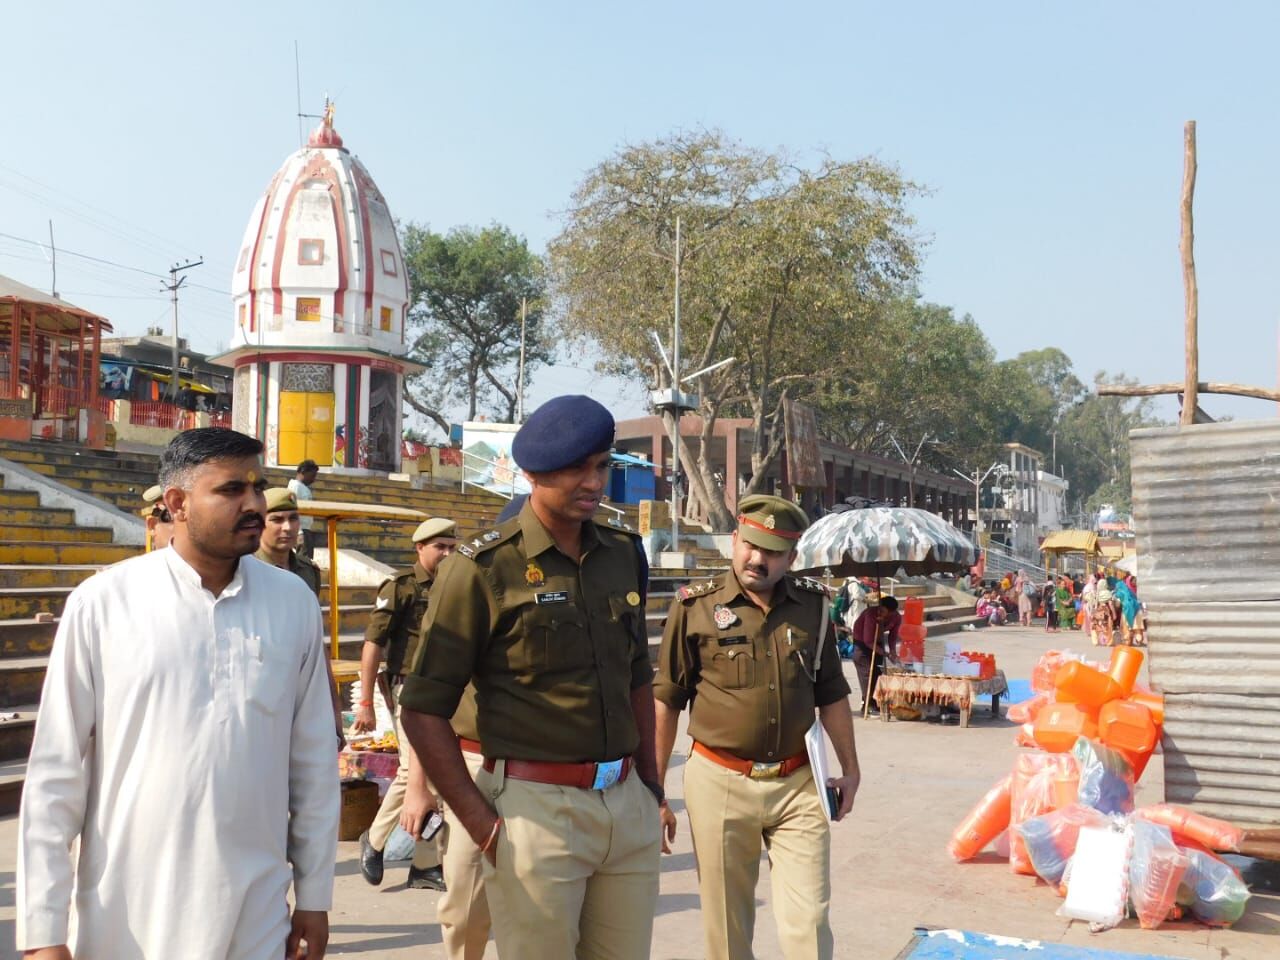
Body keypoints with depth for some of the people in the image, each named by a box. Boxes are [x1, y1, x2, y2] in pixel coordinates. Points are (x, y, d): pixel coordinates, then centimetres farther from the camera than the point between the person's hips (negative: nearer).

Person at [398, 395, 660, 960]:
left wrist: (650, 783, 14)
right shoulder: (485, 568, -9)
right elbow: (422, 710, -9)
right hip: (537, 807, -5)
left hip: (628, 804, 6)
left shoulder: (623, 554, 9)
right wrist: (485, 827, -11)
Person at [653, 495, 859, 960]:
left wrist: (850, 768, 15)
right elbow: (665, 703, -2)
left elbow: (832, 696, 15)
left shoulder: (812, 607, 5)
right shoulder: (696, 608, -5)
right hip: (720, 783, -2)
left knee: (809, 922, 3)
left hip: (798, 783, 2)